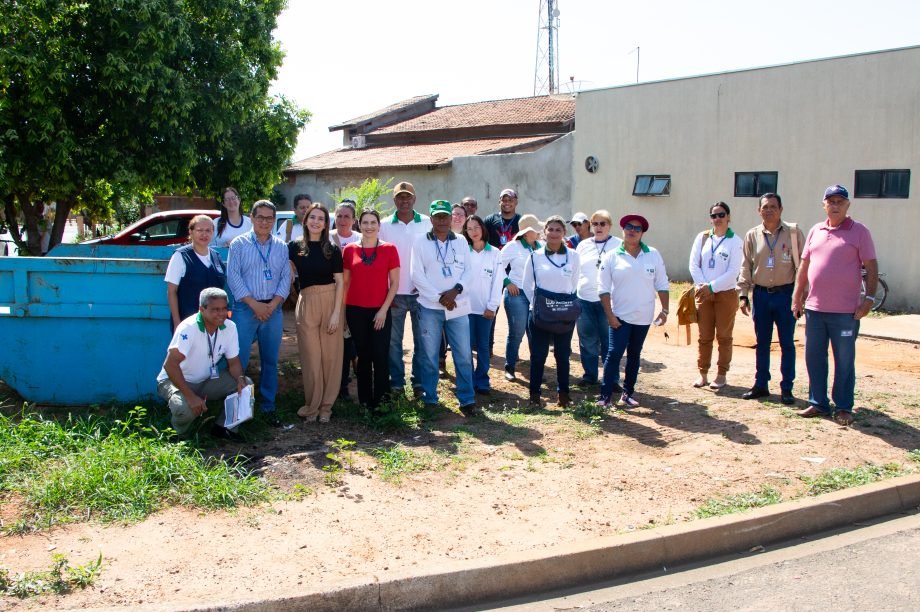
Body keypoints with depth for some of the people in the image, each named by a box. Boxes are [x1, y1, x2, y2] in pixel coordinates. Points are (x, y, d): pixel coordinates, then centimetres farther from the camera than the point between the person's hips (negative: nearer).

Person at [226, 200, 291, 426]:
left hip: (273, 310, 3)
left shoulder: (281, 247, 11)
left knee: (270, 361, 8)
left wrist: (272, 305, -7)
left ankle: (268, 407, 16)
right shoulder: (239, 244, 3)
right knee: (239, 360, -5)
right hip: (245, 308, -3)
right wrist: (254, 304, -11)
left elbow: (286, 278, 6)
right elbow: (233, 276, -5)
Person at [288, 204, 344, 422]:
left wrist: (336, 312, -7)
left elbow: (339, 282, 1)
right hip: (306, 303, 0)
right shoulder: (295, 247, 4)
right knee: (311, 356, 2)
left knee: (330, 355, 3)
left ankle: (326, 405, 15)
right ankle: (311, 405, 15)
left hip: (330, 302, 0)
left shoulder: (332, 249, 3)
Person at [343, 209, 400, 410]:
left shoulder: (389, 249, 0)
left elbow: (394, 283, 0)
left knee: (380, 357, -1)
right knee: (363, 356, 9)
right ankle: (364, 400, 19)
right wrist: (342, 309, 2)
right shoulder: (350, 249, 4)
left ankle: (379, 401, 10)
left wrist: (384, 309, -7)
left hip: (380, 311, -1)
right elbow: (345, 282, 8)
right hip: (355, 311, 2)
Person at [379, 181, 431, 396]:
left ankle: (420, 381, 17)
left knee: (422, 339, 6)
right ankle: (396, 382, 16)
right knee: (393, 340, 6)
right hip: (394, 293, 0)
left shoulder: (428, 224, 2)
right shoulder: (384, 226, 2)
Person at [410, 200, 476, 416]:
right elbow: (417, 275, -6)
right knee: (429, 356, 6)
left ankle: (467, 399, 11)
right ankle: (430, 400, 17)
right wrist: (439, 297, -12)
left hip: (458, 307, 2)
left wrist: (456, 290, -14)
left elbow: (468, 270, 5)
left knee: (464, 355, 1)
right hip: (430, 307, -2)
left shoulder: (461, 242, 8)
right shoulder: (421, 242, 0)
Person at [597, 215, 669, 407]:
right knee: (614, 353, -8)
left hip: (643, 317, 3)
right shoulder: (612, 257, -4)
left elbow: (662, 285, 5)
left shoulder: (653, 255, 2)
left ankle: (628, 392, 22)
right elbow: (604, 289, -5)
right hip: (620, 316, -3)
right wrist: (609, 315, -10)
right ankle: (605, 395, -4)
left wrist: (665, 310, 1)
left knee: (634, 355, 12)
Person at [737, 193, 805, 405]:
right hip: (761, 295, 3)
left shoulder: (794, 232, -2)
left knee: (787, 343, 4)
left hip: (786, 294, -2)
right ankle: (761, 385, 20)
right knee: (762, 343, 10)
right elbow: (746, 267, 7)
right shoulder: (752, 235, 5)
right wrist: (743, 295, 2)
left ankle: (786, 388, 13)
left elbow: (803, 264, -2)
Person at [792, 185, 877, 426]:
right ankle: (818, 403, 21)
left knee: (844, 361, 4)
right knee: (814, 358, 10)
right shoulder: (815, 231, 11)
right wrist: (797, 296, 12)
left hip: (845, 311, -5)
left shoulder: (859, 232, -2)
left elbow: (871, 268, -4)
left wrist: (869, 297, -12)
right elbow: (804, 266, 15)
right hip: (815, 308, 5)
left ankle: (844, 408, 14)